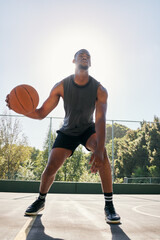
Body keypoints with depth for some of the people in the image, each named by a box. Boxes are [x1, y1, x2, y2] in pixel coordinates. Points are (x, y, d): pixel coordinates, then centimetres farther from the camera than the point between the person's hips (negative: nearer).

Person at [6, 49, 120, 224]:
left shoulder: (99, 90, -20)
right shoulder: (61, 87, -16)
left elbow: (100, 120, -32)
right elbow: (41, 113, -15)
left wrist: (99, 151, -47)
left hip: (88, 129, -1)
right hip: (67, 131, 1)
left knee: (101, 151, -33)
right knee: (51, 167, -12)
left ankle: (109, 206, -23)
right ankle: (41, 200, 20)